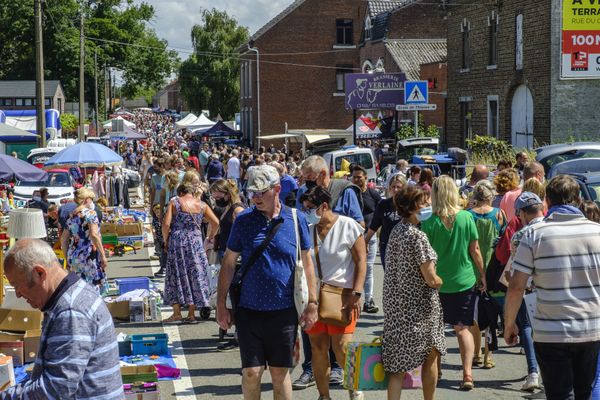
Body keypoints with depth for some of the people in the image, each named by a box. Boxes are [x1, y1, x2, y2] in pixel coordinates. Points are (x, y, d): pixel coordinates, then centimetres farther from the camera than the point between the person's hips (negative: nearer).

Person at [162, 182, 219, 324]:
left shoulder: (174, 202, 0)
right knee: (195, 275, 8)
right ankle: (191, 314, 8)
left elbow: (166, 224, -9)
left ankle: (177, 313, 6)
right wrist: (210, 237, 17)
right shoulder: (201, 205, 7)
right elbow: (215, 223, 1)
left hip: (177, 241, -2)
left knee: (176, 275, 7)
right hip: (196, 242, 2)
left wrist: (166, 241, 4)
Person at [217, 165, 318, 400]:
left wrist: (312, 303, 2)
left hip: (284, 311, 0)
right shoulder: (243, 220, -2)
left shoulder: (296, 220, -2)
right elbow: (228, 263, 3)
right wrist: (221, 304, 0)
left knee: (280, 372, 10)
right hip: (248, 310, 0)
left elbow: (307, 263, 5)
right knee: (251, 372, 2)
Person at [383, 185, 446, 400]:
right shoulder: (417, 236, -19)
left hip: (395, 305, 7)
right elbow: (430, 279, -19)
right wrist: (440, 281, 2)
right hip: (419, 307, -7)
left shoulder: (396, 231, 6)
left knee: (398, 365, 5)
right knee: (431, 356, 14)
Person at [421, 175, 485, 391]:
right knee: (463, 328, 6)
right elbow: (475, 250, -1)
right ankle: (467, 373, -5)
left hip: (437, 283, -1)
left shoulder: (429, 224, -10)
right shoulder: (466, 217, -7)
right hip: (465, 281, 1)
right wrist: (482, 274, 11)